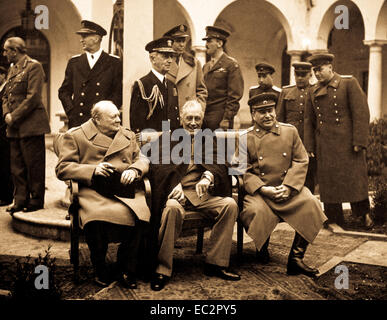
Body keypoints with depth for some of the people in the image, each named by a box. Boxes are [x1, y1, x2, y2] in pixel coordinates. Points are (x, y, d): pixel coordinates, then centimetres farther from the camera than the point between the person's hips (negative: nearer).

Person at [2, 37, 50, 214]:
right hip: (14, 127, 8)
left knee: (34, 165, -1)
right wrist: (6, 114, 1)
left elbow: (33, 97, -16)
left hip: (31, 125, -8)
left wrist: (14, 117, -14)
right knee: (16, 166, 10)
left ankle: (36, 201, 8)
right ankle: (21, 200, 18)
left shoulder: (33, 66, -8)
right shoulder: (12, 68, 19)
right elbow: (6, 95, 20)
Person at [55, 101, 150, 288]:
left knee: (139, 216, -29)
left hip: (125, 190, 3)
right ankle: (100, 270, -6)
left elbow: (142, 159, 24)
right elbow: (62, 169, 3)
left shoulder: (128, 136, 25)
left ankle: (126, 269, -6)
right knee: (96, 220, -35)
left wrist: (134, 170, -1)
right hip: (94, 193, -3)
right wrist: (93, 170, -10)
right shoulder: (74, 136, 9)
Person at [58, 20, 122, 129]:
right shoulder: (74, 62, 13)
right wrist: (71, 111, 1)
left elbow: (118, 93, 1)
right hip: (77, 122, 2)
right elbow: (64, 91, 16)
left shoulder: (114, 62, 4)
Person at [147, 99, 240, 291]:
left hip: (202, 192, 3)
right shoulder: (167, 138, 15)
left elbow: (218, 165, 6)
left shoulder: (209, 139, 22)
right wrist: (174, 185, -22)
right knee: (172, 208, -37)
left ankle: (215, 263, -14)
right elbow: (158, 166, -2)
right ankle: (162, 270, -26)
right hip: (175, 192, -3)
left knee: (230, 204, -23)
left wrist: (208, 176, -20)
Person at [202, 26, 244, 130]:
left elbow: (235, 95, -10)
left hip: (220, 120, -6)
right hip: (204, 119, 6)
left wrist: (227, 119, -15)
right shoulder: (206, 67, 17)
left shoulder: (231, 65, -5)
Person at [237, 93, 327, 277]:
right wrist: (263, 189, -17)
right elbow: (244, 172, -1)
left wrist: (288, 187, -10)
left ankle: (296, 258, -14)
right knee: (255, 211, -33)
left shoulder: (290, 131, 10)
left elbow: (301, 162, 4)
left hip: (289, 189, 2)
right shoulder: (246, 138, 4)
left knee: (311, 204, -25)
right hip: (259, 192, -2)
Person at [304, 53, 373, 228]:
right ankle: (334, 221, 16)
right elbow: (309, 121, 15)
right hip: (325, 146, 4)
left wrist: (359, 141, -14)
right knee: (328, 181, 5)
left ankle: (364, 213, 25)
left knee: (355, 179, 2)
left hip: (348, 143, -4)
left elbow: (361, 113, -8)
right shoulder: (314, 91, 12)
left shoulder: (349, 83, -3)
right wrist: (310, 146, 9)